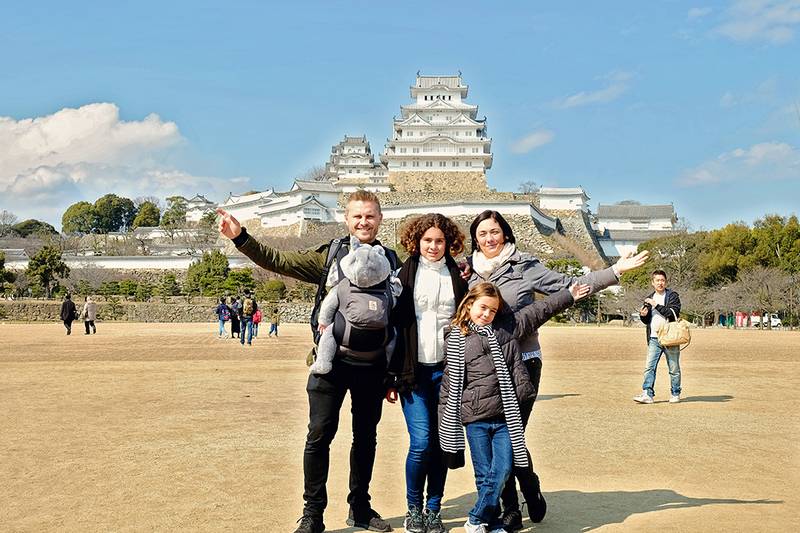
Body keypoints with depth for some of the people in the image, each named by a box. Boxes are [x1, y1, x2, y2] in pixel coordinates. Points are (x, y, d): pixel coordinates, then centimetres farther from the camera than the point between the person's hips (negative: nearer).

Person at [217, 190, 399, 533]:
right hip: (332, 361, -2)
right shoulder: (329, 255, 1)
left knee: (366, 437, 13)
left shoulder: (391, 261, 6)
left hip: (372, 365, 2)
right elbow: (278, 261, -5)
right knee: (319, 434, -1)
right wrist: (240, 237, -16)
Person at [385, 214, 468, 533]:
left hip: (447, 370, 2)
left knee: (440, 443, 4)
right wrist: (391, 377, -3)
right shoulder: (405, 275, 4)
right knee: (421, 442, -9)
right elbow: (394, 325, 1)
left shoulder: (457, 276, 9)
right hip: (413, 371, -2)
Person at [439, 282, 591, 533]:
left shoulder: (507, 327, 6)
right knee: (484, 475, 3)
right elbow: (448, 384, 4)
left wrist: (569, 295, 17)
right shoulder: (455, 341, 1)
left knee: (503, 470, -4)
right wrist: (446, 425, 3)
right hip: (476, 419, -2)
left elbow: (538, 310, 14)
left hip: (506, 417, 2)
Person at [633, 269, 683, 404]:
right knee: (649, 367, -6)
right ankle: (647, 394, -8)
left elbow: (673, 313, -16)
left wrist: (656, 305, -18)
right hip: (654, 338, 4)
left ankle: (675, 394, 17)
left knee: (674, 369, 5)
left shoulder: (673, 296, 0)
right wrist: (643, 315, -3)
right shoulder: (649, 299, 15)